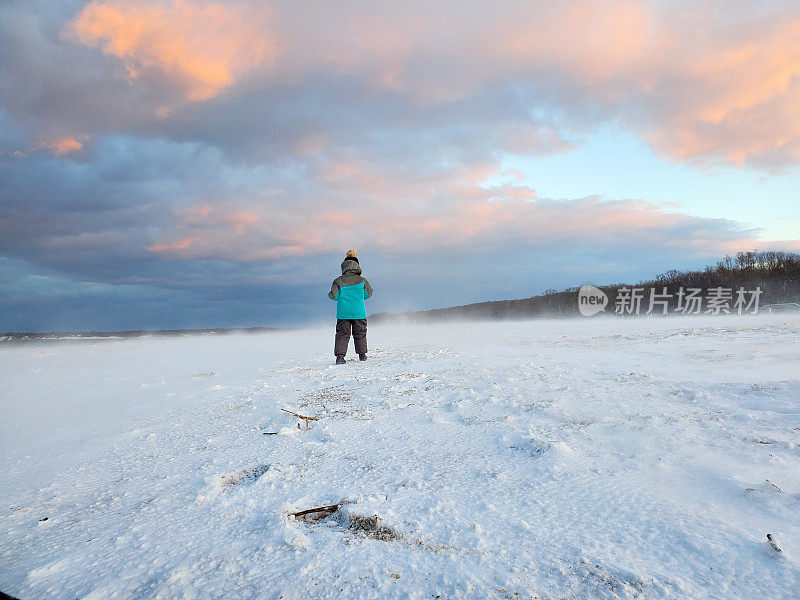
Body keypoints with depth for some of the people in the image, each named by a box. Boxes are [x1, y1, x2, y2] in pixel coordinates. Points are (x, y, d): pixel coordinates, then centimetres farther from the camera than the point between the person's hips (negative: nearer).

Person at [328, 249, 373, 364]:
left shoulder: (338, 281, -6)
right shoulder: (362, 281, -3)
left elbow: (333, 296, -7)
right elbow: (368, 294, 6)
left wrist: (330, 294, 16)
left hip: (343, 313, 0)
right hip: (359, 313, 1)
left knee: (342, 334, 4)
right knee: (360, 334, 14)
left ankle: (340, 355, -6)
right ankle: (362, 354, 21)